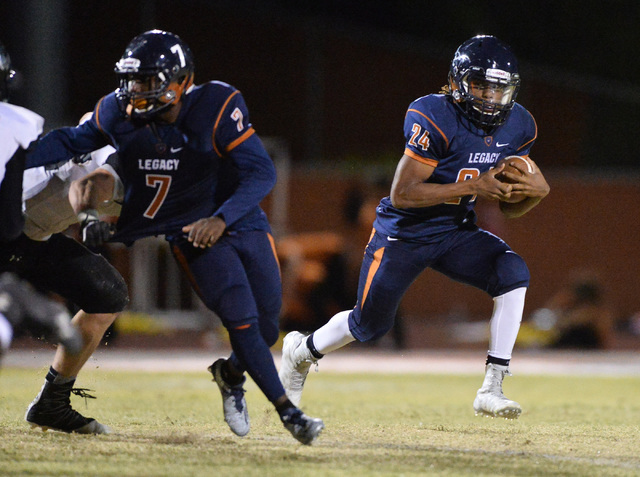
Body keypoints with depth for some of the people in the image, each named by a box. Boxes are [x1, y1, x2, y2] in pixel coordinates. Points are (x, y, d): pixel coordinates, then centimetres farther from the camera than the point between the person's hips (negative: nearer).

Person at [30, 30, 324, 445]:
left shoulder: (216, 108, -23)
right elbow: (68, 142, 2)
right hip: (191, 231, 0)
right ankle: (288, 411, -3)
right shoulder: (120, 114, -13)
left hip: (239, 219, 0)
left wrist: (221, 219, -36)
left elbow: (261, 173, -24)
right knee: (241, 319, -16)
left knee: (267, 328, 5)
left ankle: (231, 375, 38)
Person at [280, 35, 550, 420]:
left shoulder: (517, 127, -6)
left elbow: (509, 208, 4)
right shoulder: (434, 117, -26)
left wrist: (538, 191, -19)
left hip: (456, 233, 5)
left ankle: (492, 388, -21)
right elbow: (402, 193, -29)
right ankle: (301, 351, 40)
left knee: (514, 272, -22)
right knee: (370, 325, 7)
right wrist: (473, 187, -33)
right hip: (404, 233, -5)